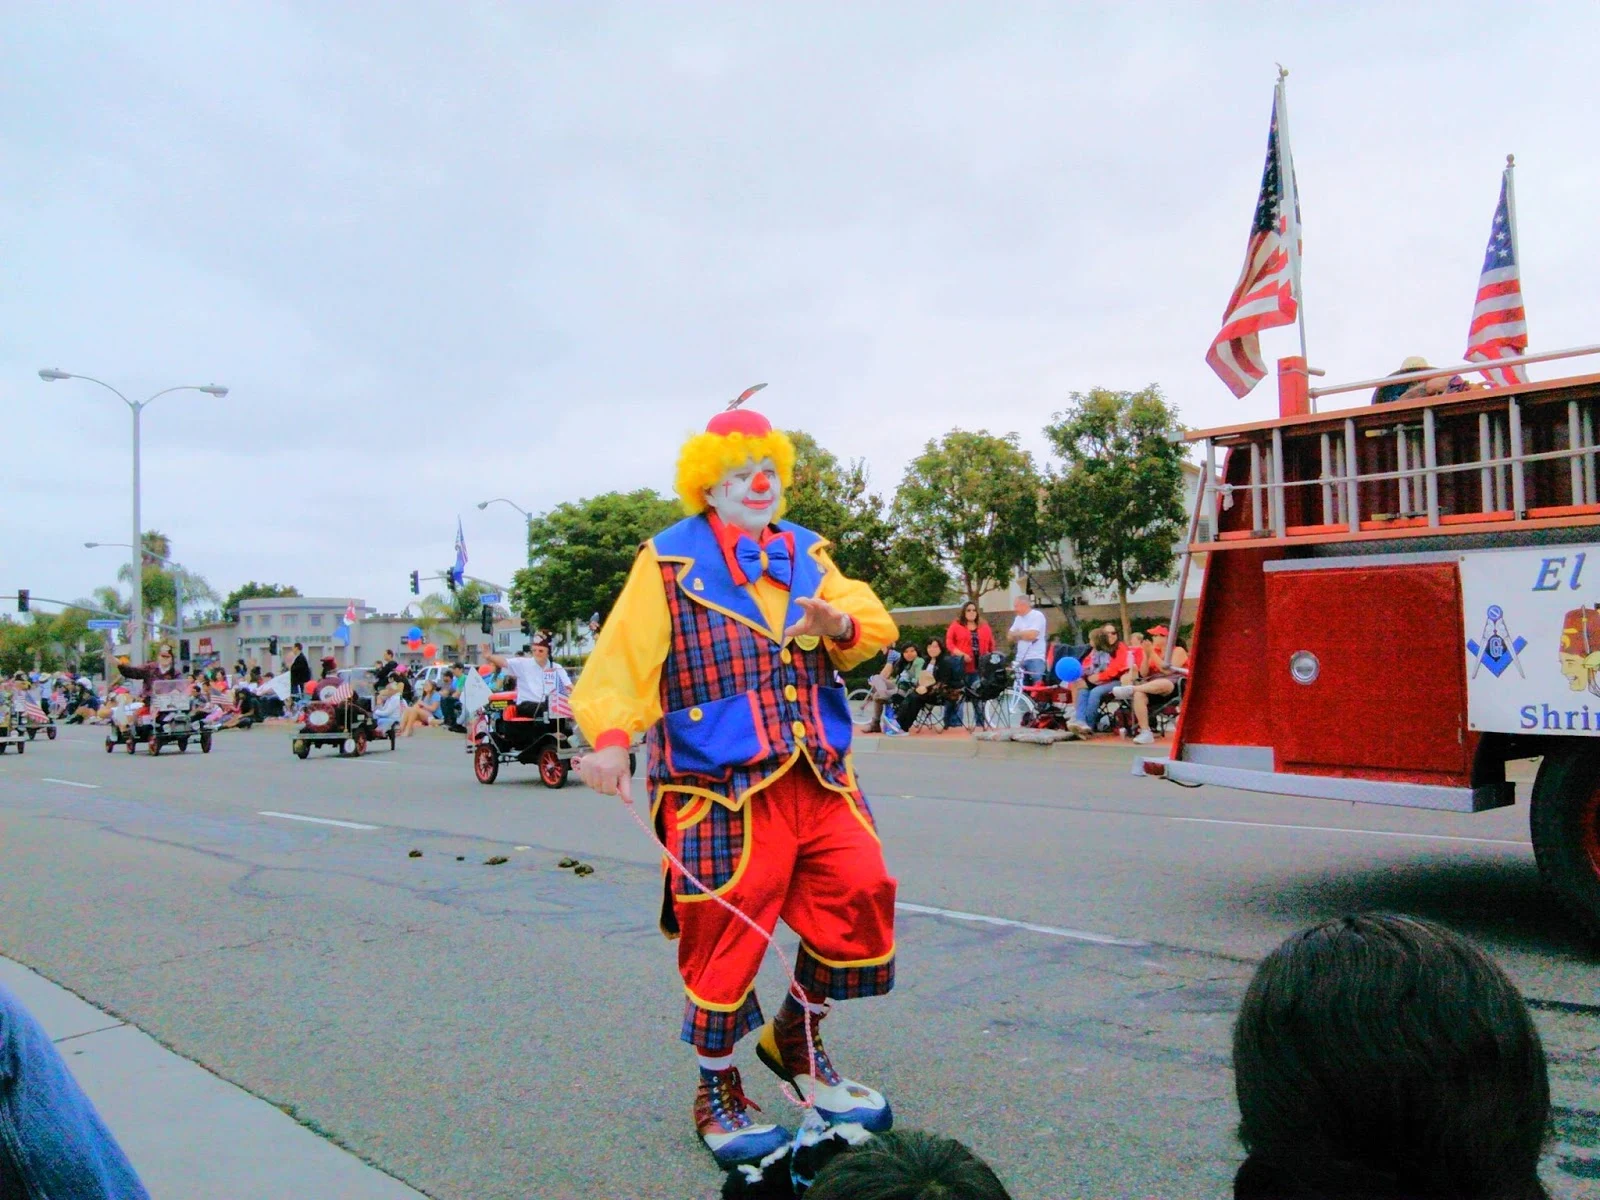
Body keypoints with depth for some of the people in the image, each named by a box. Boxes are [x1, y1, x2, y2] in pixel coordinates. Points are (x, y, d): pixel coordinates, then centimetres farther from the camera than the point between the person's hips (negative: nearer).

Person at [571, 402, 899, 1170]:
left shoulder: (805, 554, 16)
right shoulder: (669, 561, -1)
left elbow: (873, 623, 8)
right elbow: (625, 652, -12)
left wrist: (841, 623, -16)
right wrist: (610, 733, -29)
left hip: (820, 780, 6)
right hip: (721, 790, -5)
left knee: (860, 900, 6)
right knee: (725, 939, -2)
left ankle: (796, 1039, 32)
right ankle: (716, 1096, 22)